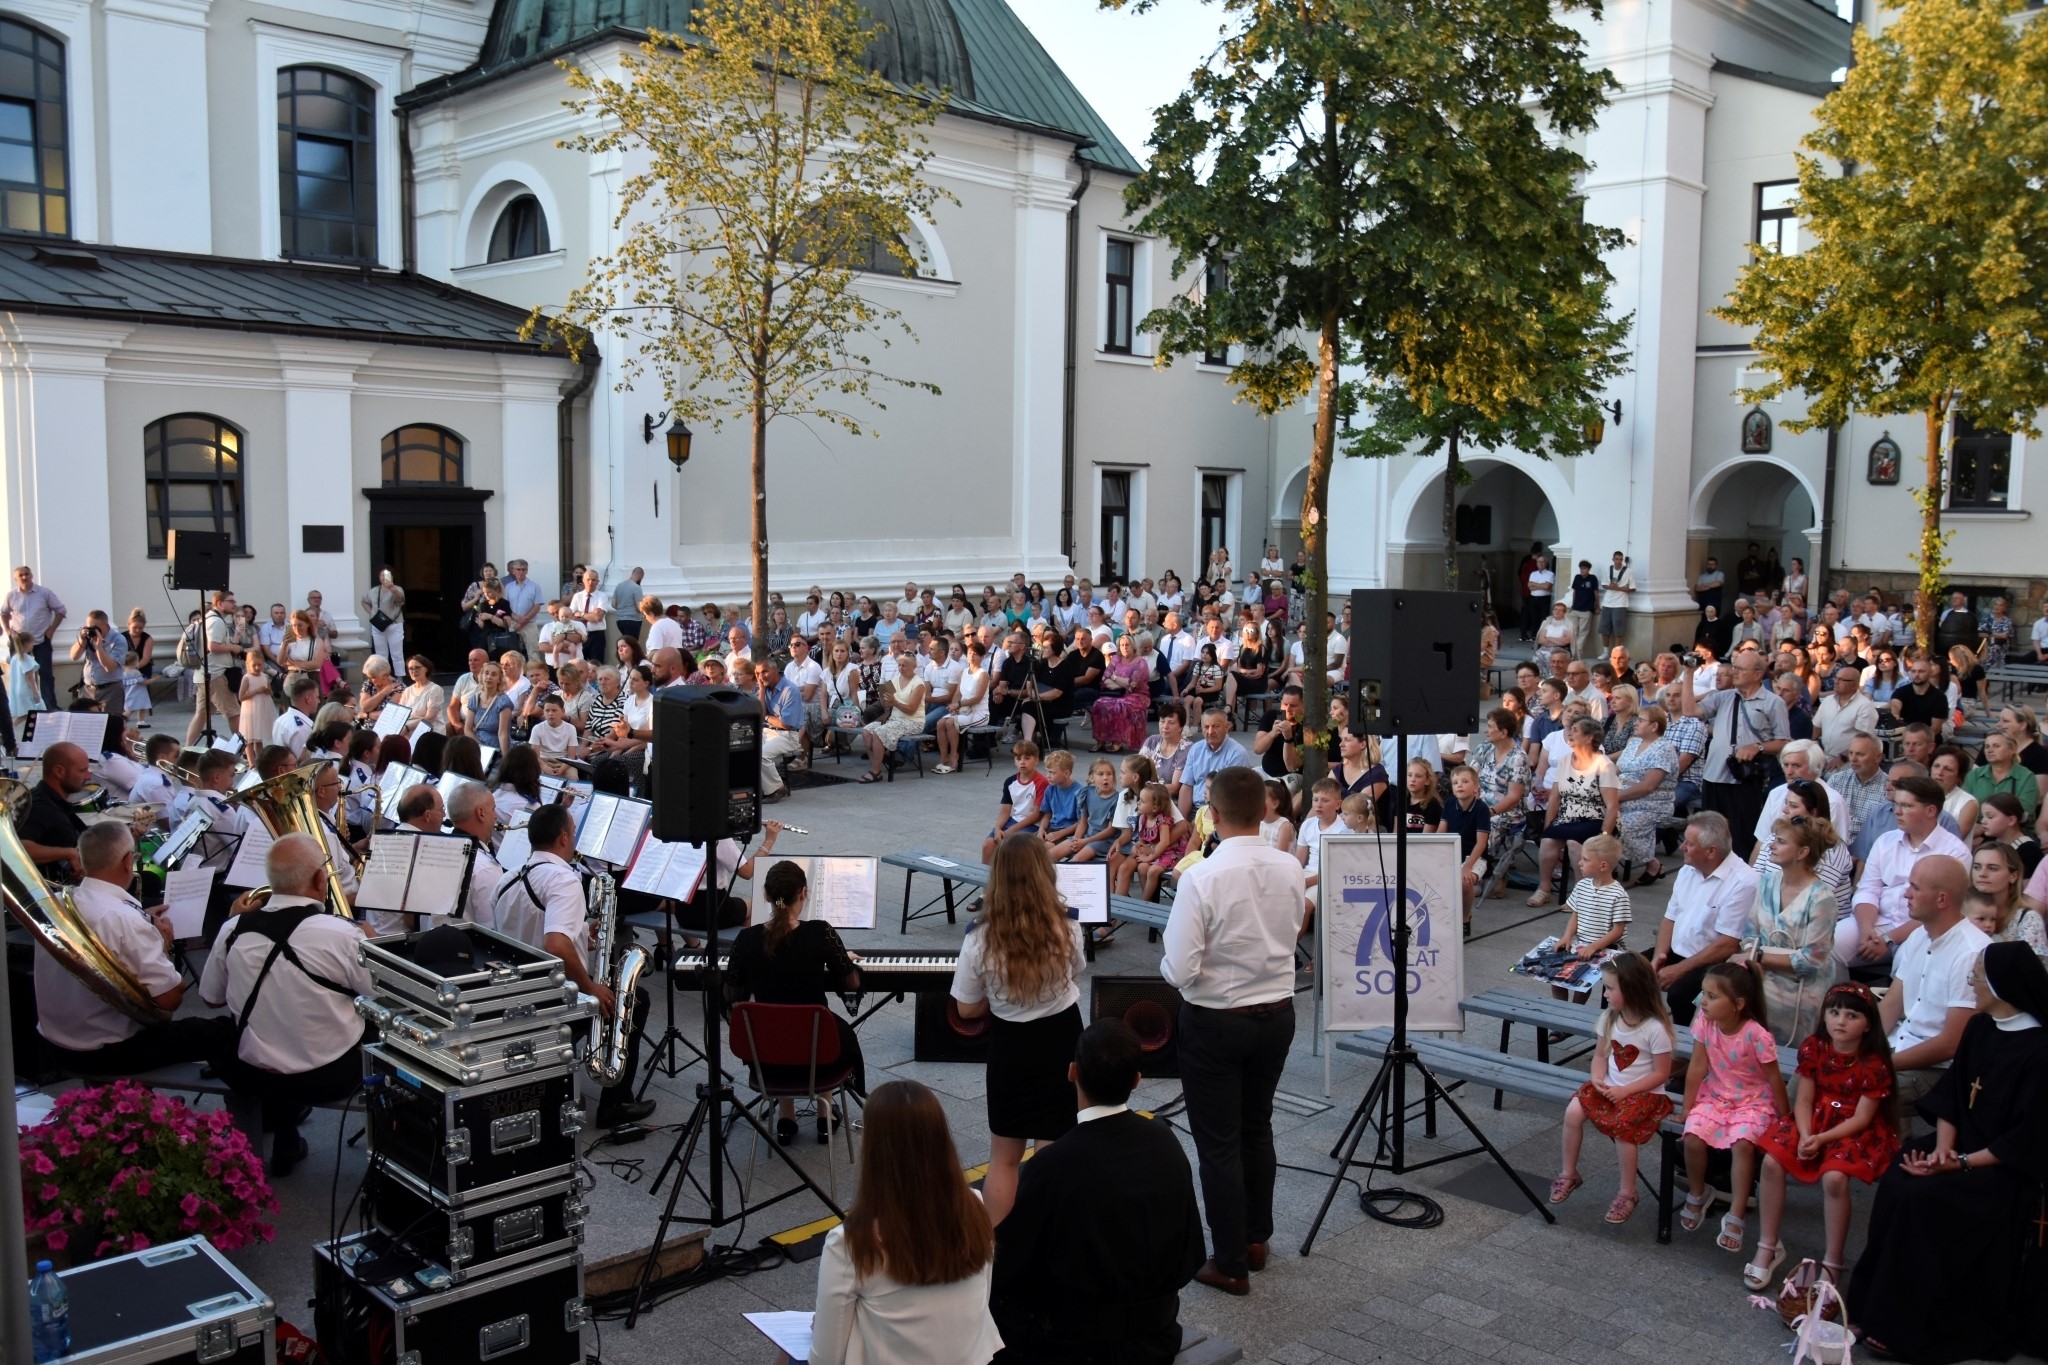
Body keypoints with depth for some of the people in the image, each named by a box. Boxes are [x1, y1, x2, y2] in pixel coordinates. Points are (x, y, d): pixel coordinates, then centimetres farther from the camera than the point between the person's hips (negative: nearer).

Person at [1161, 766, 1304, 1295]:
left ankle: (1230, 1264, 17)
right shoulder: (1291, 869, -7)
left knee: (1219, 1143, 7)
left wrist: (1169, 965, -1)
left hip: (1216, 1021, -5)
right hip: (1278, 1013, 5)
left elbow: (1179, 970, -21)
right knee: (1257, 1129, 22)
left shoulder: (1201, 878, -23)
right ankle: (1255, 1240, 36)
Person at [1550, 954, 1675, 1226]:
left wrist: (1625, 1091, -19)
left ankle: (1628, 1193, -9)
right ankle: (1569, 1174, 3)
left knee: (1623, 1127, -30)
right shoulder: (1609, 1018, 0)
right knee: (1573, 1111, -16)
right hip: (1610, 1086, 6)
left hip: (1644, 1093, -6)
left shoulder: (1655, 1028, -20)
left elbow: (1661, 1074, -15)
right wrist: (1598, 1079, -11)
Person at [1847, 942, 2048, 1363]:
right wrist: (1943, 1147, -9)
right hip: (1963, 1146, 7)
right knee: (1895, 1184, -17)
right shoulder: (1978, 1029, 5)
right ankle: (1874, 1308, -11)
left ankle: (1905, 1328, -13)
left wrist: (1961, 1163, -20)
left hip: (2006, 1168, -7)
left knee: (1921, 1198, -26)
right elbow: (1950, 1095, 7)